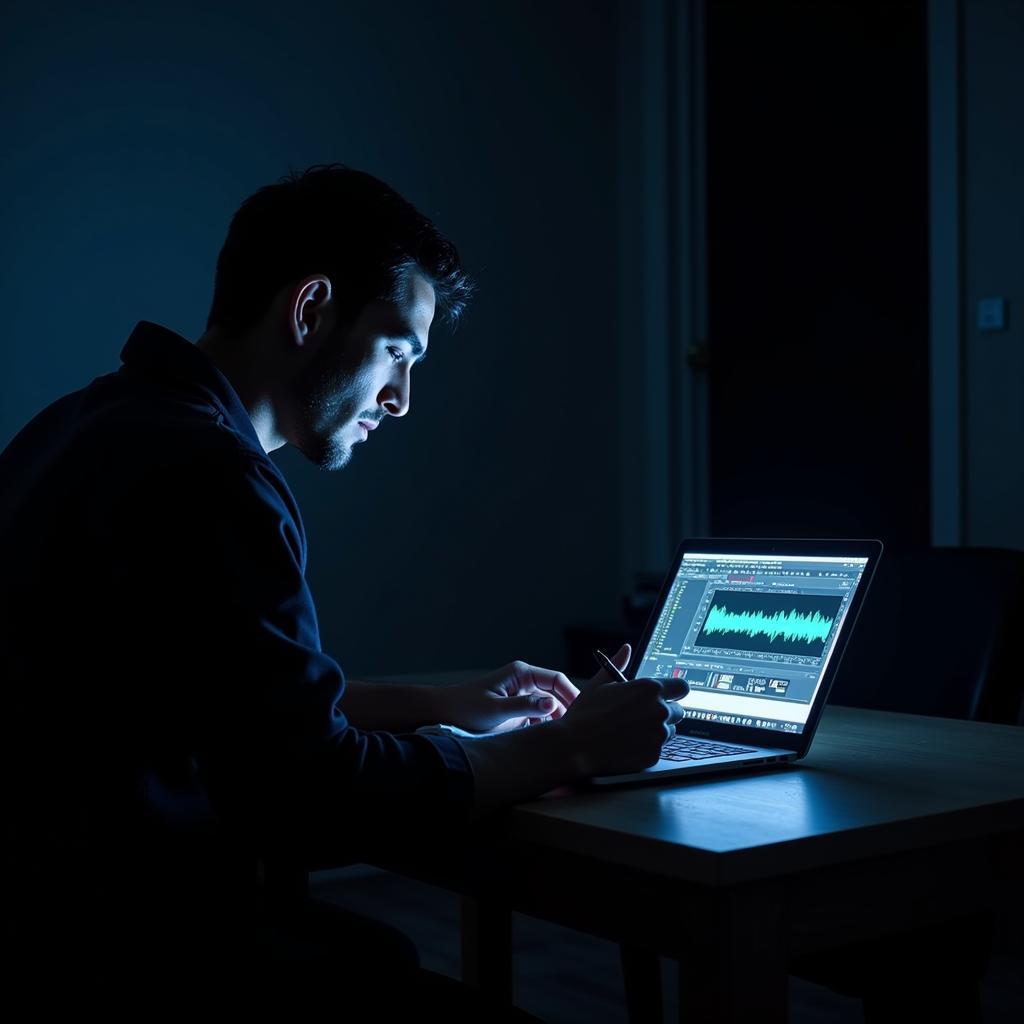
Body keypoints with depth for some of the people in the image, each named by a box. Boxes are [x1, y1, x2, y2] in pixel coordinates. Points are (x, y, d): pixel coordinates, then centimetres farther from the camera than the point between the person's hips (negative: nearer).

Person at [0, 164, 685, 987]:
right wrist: (567, 748, -9)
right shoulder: (201, 472, -21)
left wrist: (440, 705, 15)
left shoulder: (112, 425, 9)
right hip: (142, 931, -9)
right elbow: (316, 803, -20)